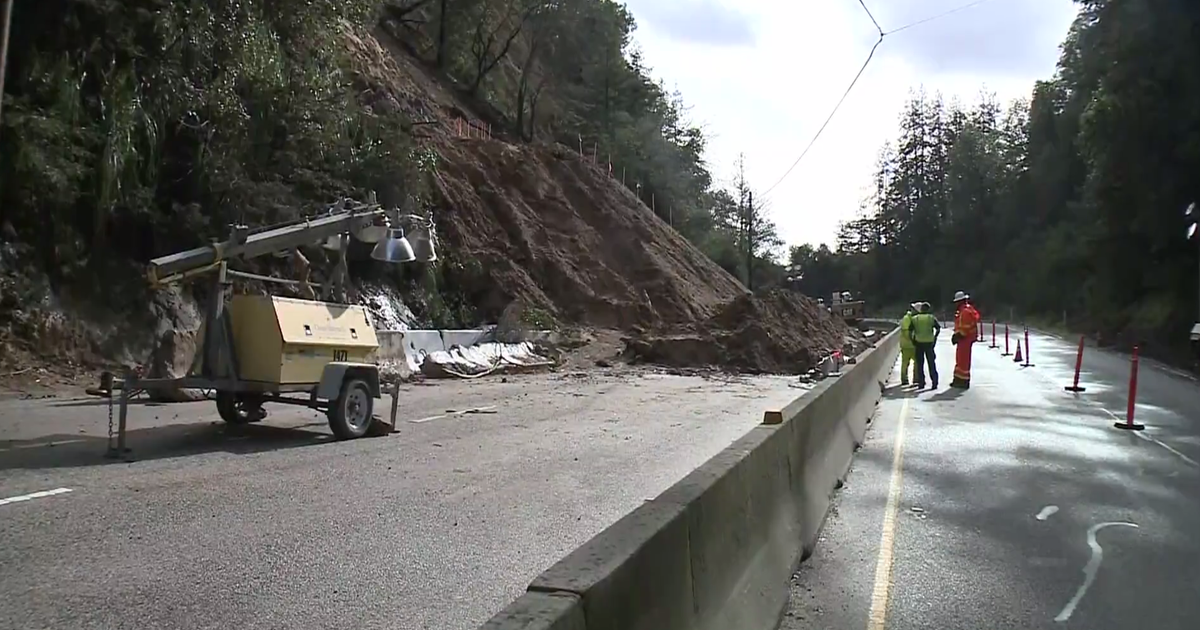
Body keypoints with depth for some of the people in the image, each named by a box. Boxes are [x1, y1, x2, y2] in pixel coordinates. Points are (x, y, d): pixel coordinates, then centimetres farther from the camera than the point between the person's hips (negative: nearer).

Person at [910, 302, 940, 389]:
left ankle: (921, 383, 7)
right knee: (931, 363, 6)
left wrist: (912, 340, 8)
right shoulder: (931, 318, 1)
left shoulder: (914, 318, 2)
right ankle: (934, 382, 4)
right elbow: (938, 329, -3)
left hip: (918, 343, 0)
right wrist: (935, 337, 11)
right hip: (929, 342, 0)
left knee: (920, 364, 8)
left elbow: (910, 331, -2)